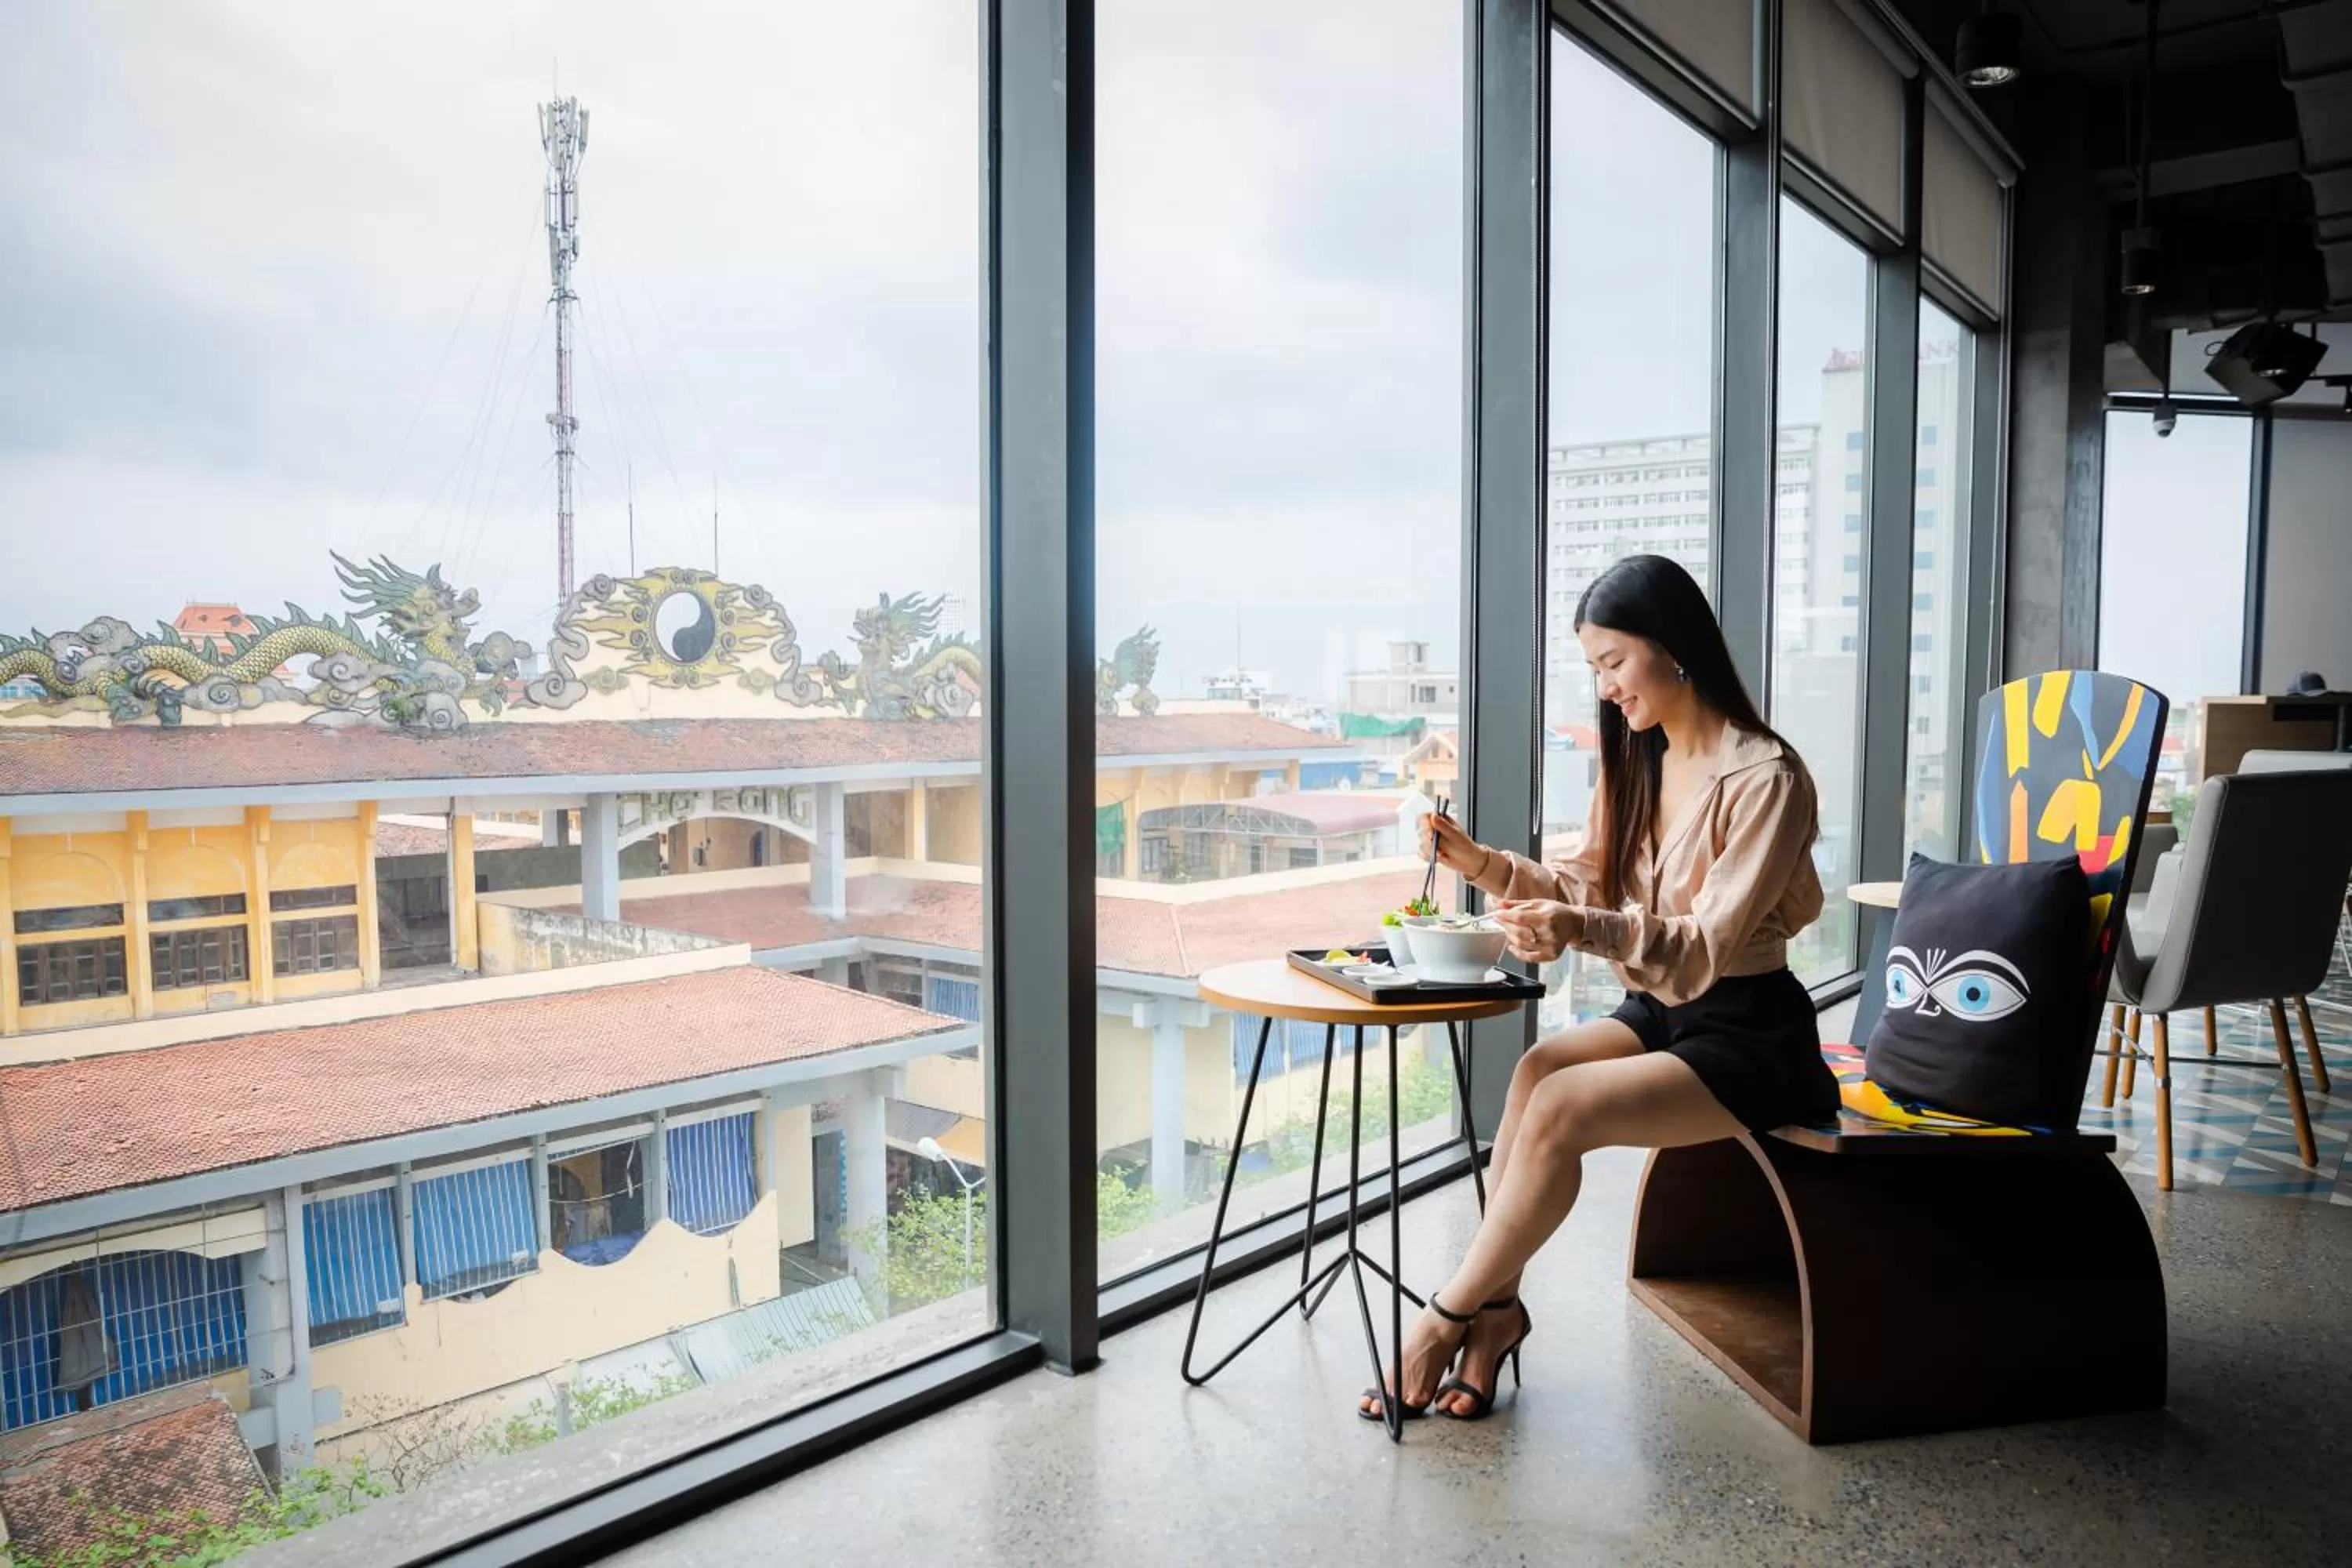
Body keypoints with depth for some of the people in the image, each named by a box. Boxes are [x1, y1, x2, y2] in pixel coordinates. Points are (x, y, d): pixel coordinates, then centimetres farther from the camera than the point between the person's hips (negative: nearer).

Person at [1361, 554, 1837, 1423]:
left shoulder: (1766, 780, -16)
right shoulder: (1639, 759, 9)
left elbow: (1710, 946, -22)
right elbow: (1584, 887, 11)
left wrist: (1585, 932, -39)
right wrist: (1481, 862, -5)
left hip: (1747, 1033, -7)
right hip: (1658, 1010, 7)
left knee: (1561, 1108, -26)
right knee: (1538, 1068, -22)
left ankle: (1449, 1317, -10)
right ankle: (1495, 1305, -14)